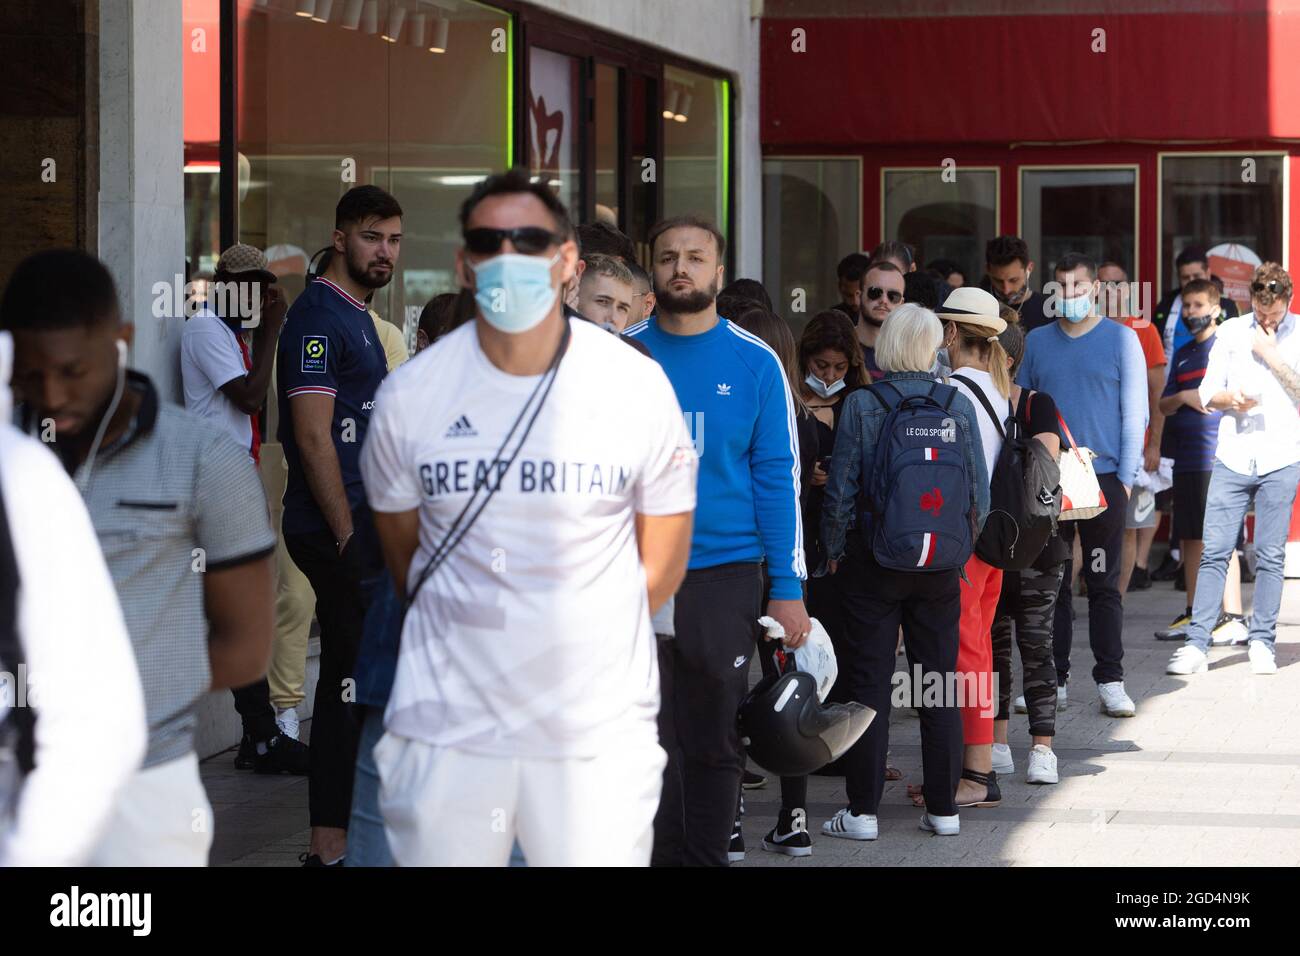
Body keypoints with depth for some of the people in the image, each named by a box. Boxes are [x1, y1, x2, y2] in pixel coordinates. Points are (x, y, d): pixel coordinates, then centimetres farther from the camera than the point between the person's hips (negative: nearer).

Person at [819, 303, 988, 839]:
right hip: (939, 564, 2)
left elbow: (841, 487, -8)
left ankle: (863, 810, 3)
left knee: (868, 682, 3)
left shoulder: (861, 405, -8)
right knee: (940, 683, 10)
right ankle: (943, 808, 14)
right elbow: (979, 493, 0)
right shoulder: (958, 406, -2)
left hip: (871, 556, -2)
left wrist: (833, 552, 4)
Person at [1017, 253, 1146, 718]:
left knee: (1104, 583, 0)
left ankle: (1110, 681, 4)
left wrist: (1125, 478, -6)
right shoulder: (1036, 341, 9)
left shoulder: (1121, 339, 2)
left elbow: (1134, 413, 0)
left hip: (1103, 478, -3)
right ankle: (1053, 678, 12)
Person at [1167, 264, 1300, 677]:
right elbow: (1207, 393, 9)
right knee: (1214, 552, -3)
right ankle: (1196, 645, -3)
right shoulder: (1231, 332, 8)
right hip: (1233, 457, 1)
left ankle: (1262, 643, 12)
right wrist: (1232, 398, -12)